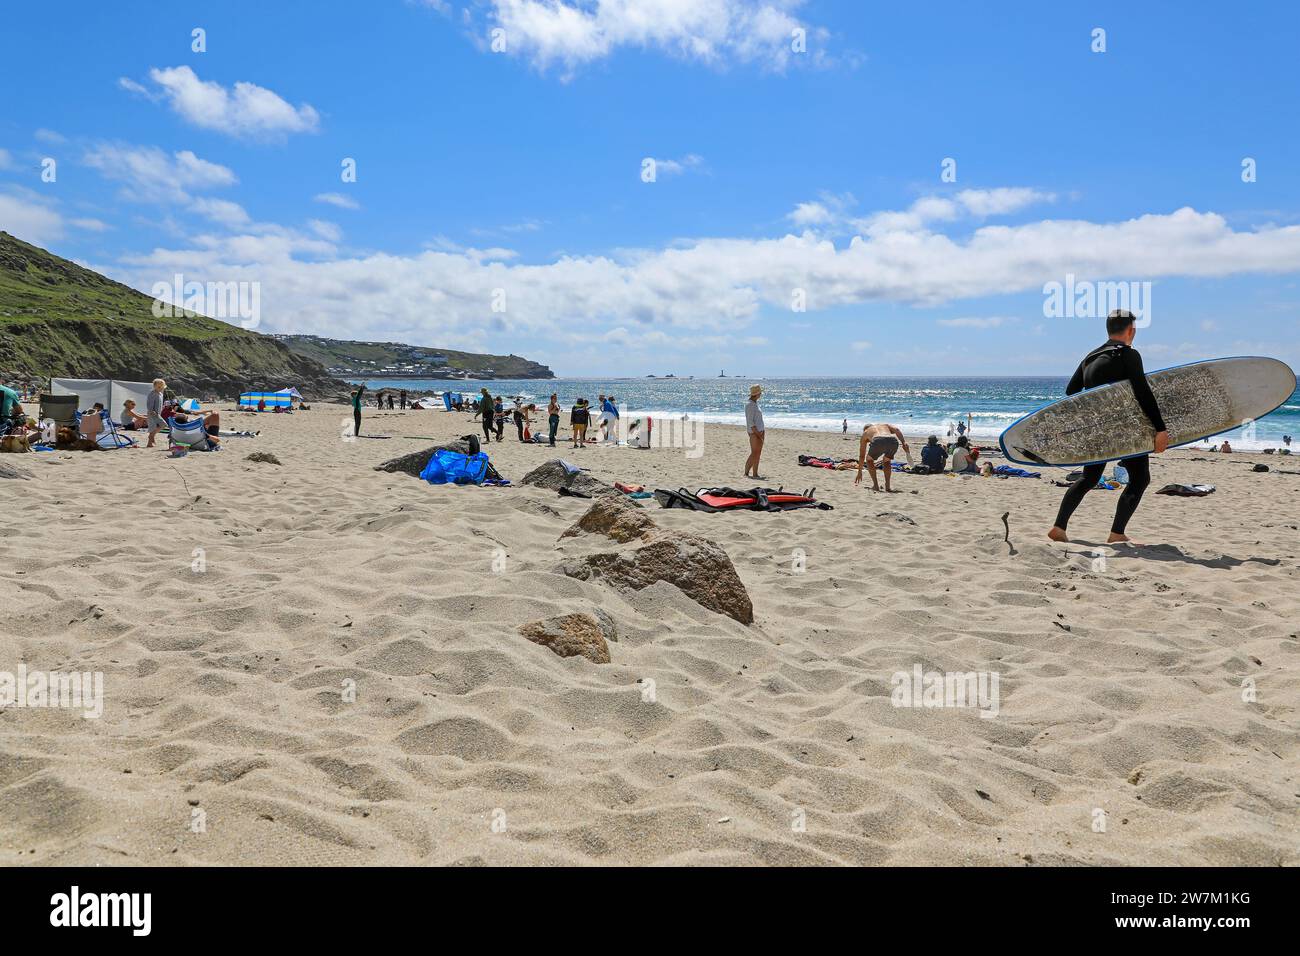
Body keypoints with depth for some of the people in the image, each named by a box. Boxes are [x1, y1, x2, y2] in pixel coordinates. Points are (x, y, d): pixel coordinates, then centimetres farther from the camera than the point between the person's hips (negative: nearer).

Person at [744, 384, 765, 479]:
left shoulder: (755, 403, 14)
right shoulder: (749, 404, -15)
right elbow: (750, 421, -18)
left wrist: (762, 432, 15)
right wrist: (757, 433, -20)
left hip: (760, 431, 9)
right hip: (754, 432, -9)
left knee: (758, 453, 7)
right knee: (754, 453, -9)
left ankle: (755, 474, 9)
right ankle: (746, 473, -4)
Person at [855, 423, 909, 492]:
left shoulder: (865, 433, 37)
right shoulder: (885, 426, 43)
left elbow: (862, 455, 42)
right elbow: (896, 430, 19)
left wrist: (859, 472, 50)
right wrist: (904, 442, 6)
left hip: (878, 441, -2)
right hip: (893, 441, 3)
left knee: (869, 459, 28)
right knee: (886, 461, 33)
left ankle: (875, 485, 17)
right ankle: (887, 486, 20)